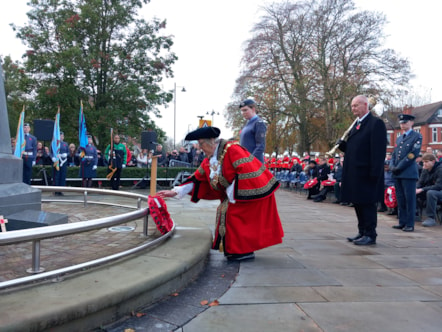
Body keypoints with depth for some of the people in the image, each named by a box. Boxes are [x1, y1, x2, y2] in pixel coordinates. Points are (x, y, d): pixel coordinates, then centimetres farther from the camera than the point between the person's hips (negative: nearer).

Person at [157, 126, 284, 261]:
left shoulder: (232, 149, -22)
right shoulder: (209, 160, 5)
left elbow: (246, 171, -28)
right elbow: (197, 178, 9)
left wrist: (232, 192, -20)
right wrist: (175, 192, 3)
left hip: (253, 189, -9)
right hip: (233, 191, 9)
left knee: (234, 215, -12)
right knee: (226, 212, 6)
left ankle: (245, 250, 1)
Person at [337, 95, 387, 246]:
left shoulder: (376, 123, -9)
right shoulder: (356, 124, 19)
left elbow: (379, 151, -16)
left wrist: (374, 173, -21)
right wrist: (342, 144, 2)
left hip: (366, 174, -9)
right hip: (354, 173, 9)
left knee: (367, 204, -1)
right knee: (358, 203, 14)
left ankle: (370, 235, 9)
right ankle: (362, 233, 25)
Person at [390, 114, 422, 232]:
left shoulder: (417, 136, -1)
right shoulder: (399, 139, 21)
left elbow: (413, 154, -11)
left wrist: (399, 167, -13)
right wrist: (392, 167, -1)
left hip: (409, 173, -7)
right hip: (397, 174, 7)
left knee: (409, 199, -3)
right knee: (400, 199, 9)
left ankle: (410, 224, 3)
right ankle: (402, 222, 16)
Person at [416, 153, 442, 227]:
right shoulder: (425, 170, 3)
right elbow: (420, 182, 4)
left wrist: (422, 189, -31)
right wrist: (416, 189, -19)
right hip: (429, 190, 7)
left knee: (430, 193, -39)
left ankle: (431, 218, -29)